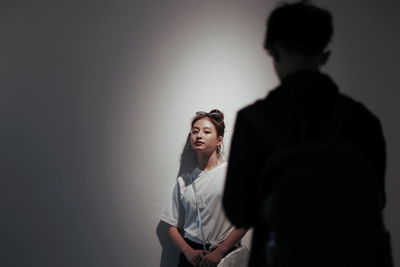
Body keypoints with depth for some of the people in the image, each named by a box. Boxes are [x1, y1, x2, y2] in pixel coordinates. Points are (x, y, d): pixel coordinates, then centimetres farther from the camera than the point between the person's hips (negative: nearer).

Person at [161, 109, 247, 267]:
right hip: (191, 253, 2)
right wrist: (188, 251, -8)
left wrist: (219, 252, -10)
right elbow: (172, 227, 9)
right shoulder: (183, 181, 8)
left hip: (225, 254, -2)